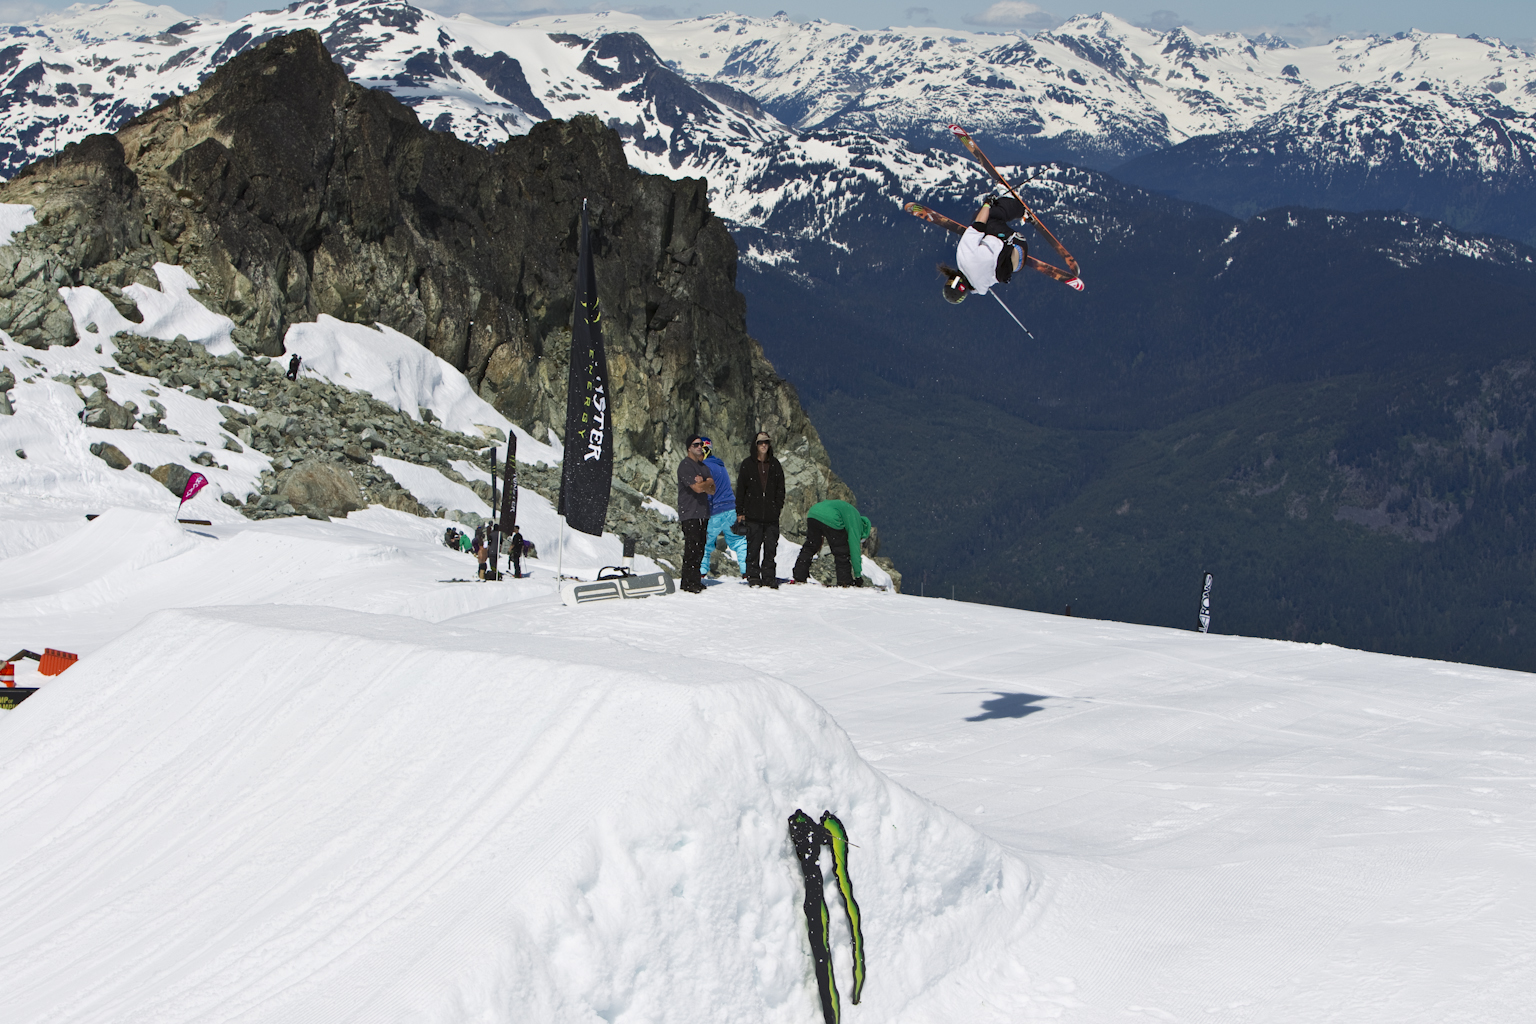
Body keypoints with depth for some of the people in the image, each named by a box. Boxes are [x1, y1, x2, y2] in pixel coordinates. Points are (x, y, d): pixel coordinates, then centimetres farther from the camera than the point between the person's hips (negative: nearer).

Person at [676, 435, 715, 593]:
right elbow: (698, 488, -18)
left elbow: (712, 490, 12)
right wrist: (708, 482, 2)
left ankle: (694, 581, 11)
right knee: (692, 549, -11)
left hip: (702, 513, 8)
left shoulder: (703, 466, 19)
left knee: (699, 549, 7)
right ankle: (690, 582, -9)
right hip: (689, 513, -8)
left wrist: (702, 484, -8)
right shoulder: (685, 465, -8)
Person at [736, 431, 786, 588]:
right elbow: (740, 489, 4)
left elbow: (780, 488, 13)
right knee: (753, 547, -1)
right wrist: (740, 511, -1)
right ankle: (753, 577, 6)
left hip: (771, 514, 2)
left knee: (771, 548, 2)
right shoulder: (747, 464, 3)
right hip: (753, 514, -2)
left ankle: (769, 577, 7)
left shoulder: (775, 464, 10)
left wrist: (779, 507, 2)